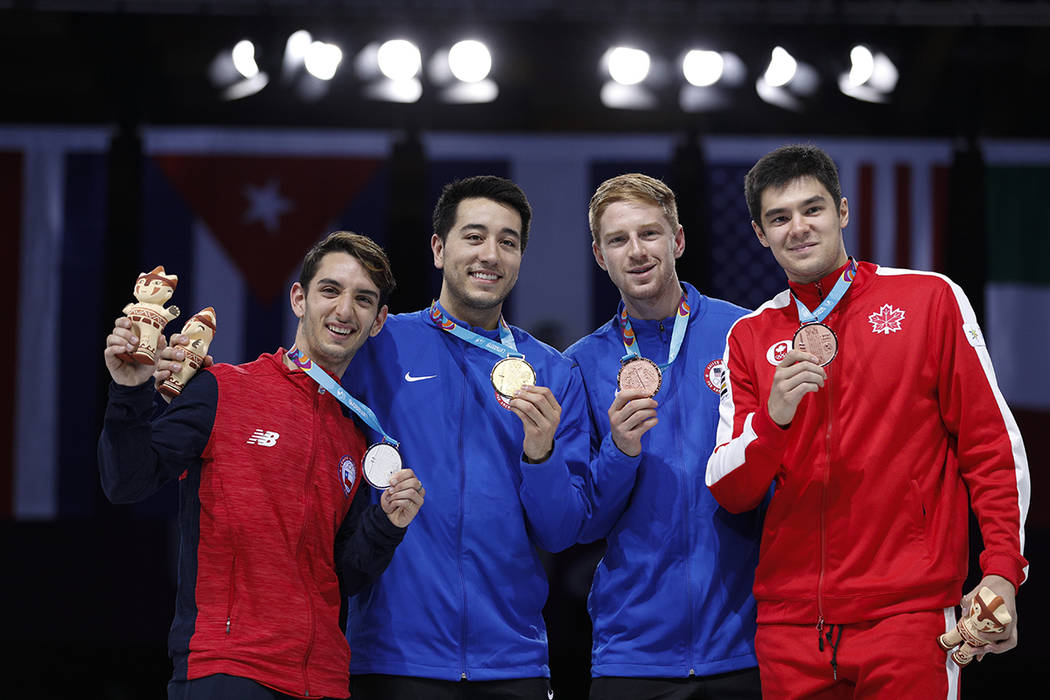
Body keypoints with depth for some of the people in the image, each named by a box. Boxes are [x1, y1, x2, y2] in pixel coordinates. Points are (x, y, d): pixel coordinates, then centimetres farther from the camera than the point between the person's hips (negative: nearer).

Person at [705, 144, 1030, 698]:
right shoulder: (750, 337, 10)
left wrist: (1002, 572, -7)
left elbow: (990, 445, 2)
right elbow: (728, 493, 4)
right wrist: (775, 417, -15)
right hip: (789, 624, 3)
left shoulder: (930, 299, 3)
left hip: (907, 607, -3)